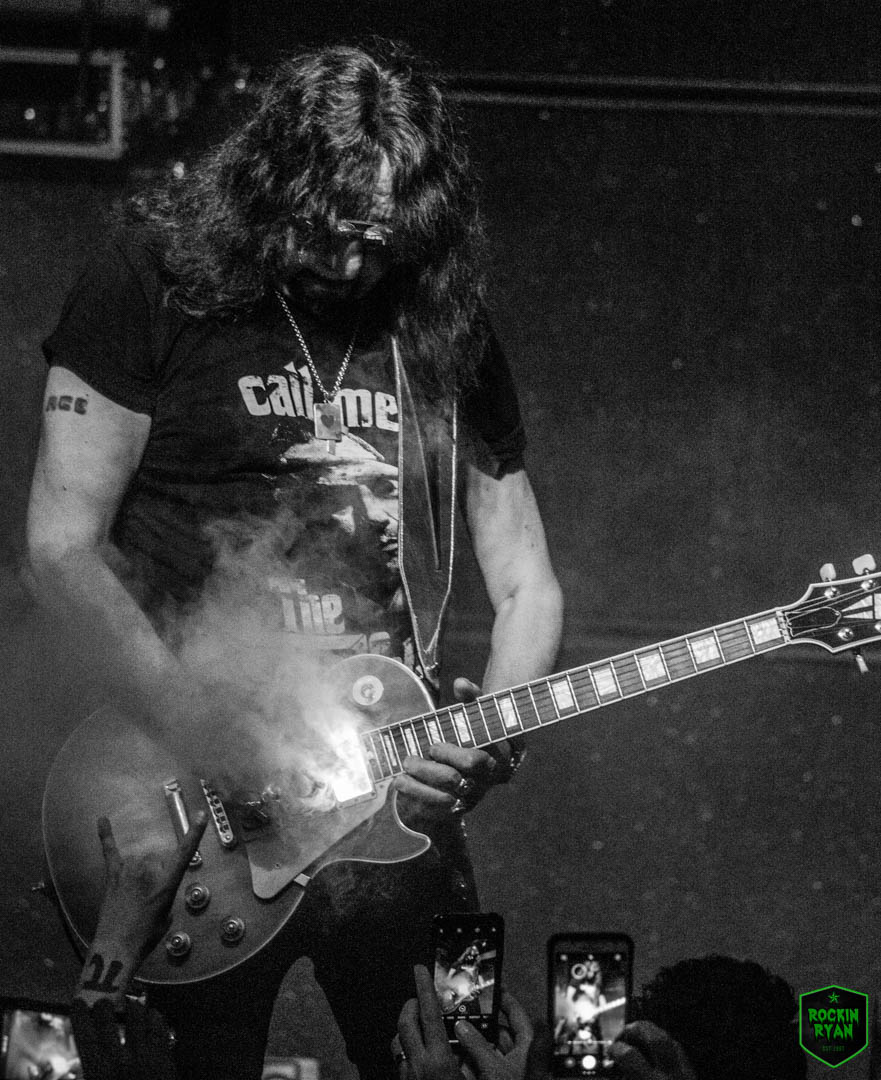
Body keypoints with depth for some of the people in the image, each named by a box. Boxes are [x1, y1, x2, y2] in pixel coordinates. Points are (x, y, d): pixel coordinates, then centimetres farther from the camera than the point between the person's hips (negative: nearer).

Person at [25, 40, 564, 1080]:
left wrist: (492, 732, -6)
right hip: (192, 802, -3)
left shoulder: (446, 327, 8)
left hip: (397, 798, 4)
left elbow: (525, 583, 14)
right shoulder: (155, 283, -5)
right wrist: (209, 737, -17)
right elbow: (63, 545, -9)